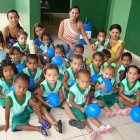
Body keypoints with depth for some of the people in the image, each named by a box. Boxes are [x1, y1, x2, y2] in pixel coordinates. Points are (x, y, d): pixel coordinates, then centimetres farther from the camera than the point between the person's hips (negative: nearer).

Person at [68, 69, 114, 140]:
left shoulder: (88, 87, -13)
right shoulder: (74, 89, -30)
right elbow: (71, 101, -19)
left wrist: (86, 105, -9)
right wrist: (80, 108, -18)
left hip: (83, 104, 5)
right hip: (74, 106, -5)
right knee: (81, 116, -21)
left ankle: (101, 127, -12)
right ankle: (89, 131, -30)